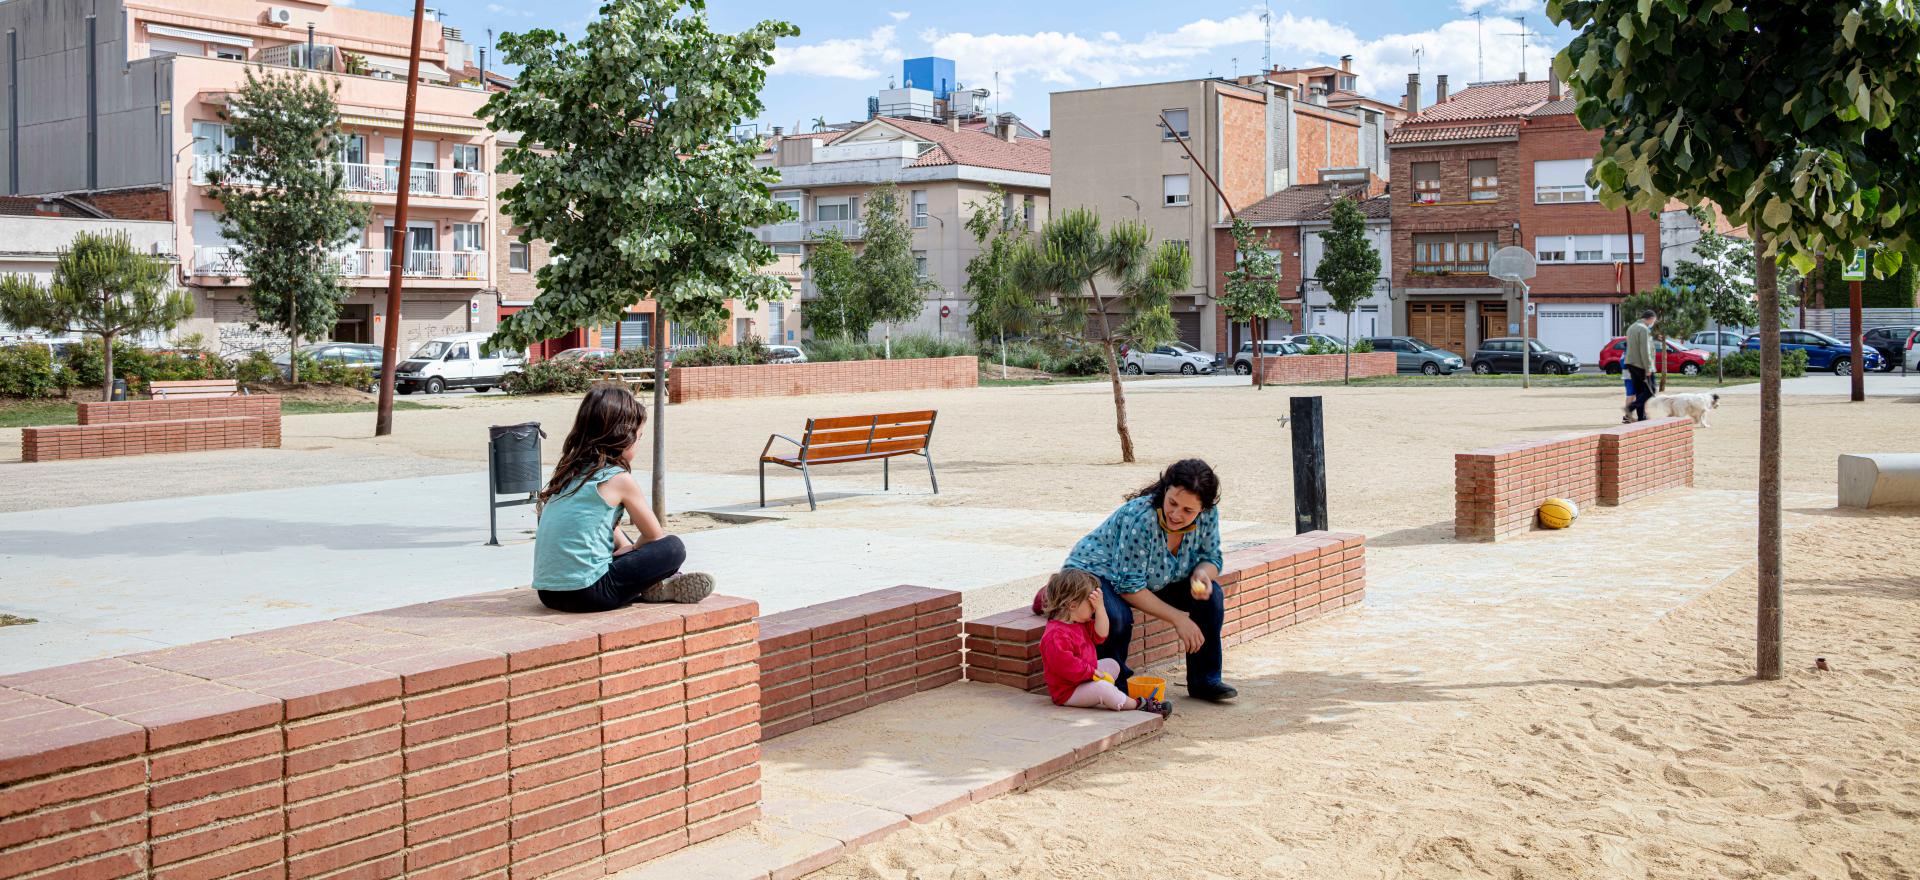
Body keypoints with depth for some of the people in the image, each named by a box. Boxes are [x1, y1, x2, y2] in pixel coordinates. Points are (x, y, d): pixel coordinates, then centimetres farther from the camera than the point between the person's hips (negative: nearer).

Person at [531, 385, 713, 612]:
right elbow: (655, 535, 5)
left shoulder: (570, 471, 15)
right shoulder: (619, 478, -6)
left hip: (549, 593, 9)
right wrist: (632, 551, 22)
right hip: (586, 593, -9)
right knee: (673, 548, -6)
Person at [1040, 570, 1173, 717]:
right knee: (1102, 688, -30)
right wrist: (1093, 672, -20)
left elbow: (1100, 635, 1)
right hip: (1067, 692, -11)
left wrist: (1100, 607, -10)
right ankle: (1139, 705, -17)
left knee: (1111, 665, 20)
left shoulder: (1080, 624, 8)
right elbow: (1067, 666, -32)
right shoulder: (1055, 636, -28)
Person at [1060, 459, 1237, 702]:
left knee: (1211, 594, -11)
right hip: (1095, 574, -7)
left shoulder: (1208, 515, -17)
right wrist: (1178, 618, -30)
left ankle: (1204, 681, 1)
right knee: (1118, 616, -38)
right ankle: (1114, 686, -13)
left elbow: (1211, 557, 1)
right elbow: (1129, 586, -31)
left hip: (1157, 581, 7)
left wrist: (1202, 573, -25)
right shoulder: (1140, 518, -36)